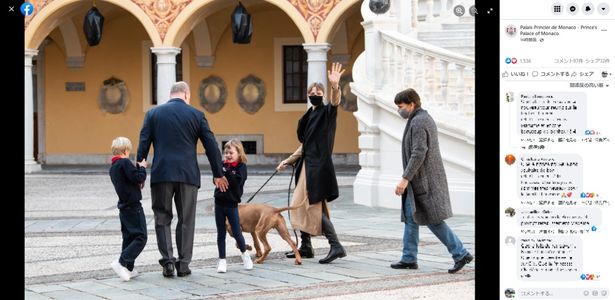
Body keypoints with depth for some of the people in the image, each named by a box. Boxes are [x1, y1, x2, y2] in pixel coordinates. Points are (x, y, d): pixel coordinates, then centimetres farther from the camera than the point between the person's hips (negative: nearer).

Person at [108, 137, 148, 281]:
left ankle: (129, 269, 12)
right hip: (133, 206, -9)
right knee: (141, 237, -8)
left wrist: (138, 168, 15)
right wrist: (142, 167, -4)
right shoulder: (125, 162, -14)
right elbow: (138, 178, -20)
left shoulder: (112, 168, 13)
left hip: (124, 207, 9)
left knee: (128, 237, 12)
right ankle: (121, 262, -19)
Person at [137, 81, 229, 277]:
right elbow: (211, 146, 5)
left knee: (162, 218, 9)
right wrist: (218, 174, 12)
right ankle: (183, 264, 8)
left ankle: (168, 261, -1)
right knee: (186, 220, 8)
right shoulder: (196, 115, 5)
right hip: (188, 174, 0)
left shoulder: (153, 114, 6)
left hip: (161, 173, 0)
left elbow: (143, 145, 3)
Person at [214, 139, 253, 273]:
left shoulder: (241, 167, -6)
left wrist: (226, 172, -23)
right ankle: (222, 260, 15)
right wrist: (221, 170, -18)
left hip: (232, 204, -4)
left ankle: (244, 253, 25)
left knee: (237, 233, 1)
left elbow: (237, 181, -20)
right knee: (221, 234, 8)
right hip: (219, 203, 4)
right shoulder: (222, 165, 6)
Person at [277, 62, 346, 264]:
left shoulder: (327, 112, -6)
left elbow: (335, 102, -31)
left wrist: (335, 86, -50)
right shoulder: (308, 116, 17)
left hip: (319, 165, -9)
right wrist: (288, 161, 26)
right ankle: (306, 247, 20)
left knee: (315, 207, -12)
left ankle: (336, 246, -12)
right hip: (307, 165, 9)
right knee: (301, 205, 12)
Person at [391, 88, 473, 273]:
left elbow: (419, 153, -24)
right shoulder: (425, 118, 17)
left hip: (423, 180, -11)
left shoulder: (418, 122, -16)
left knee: (433, 220, -8)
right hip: (422, 181, 11)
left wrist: (405, 178, -23)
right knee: (411, 218, 12)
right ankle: (409, 258, 14)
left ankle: (460, 254, -4)